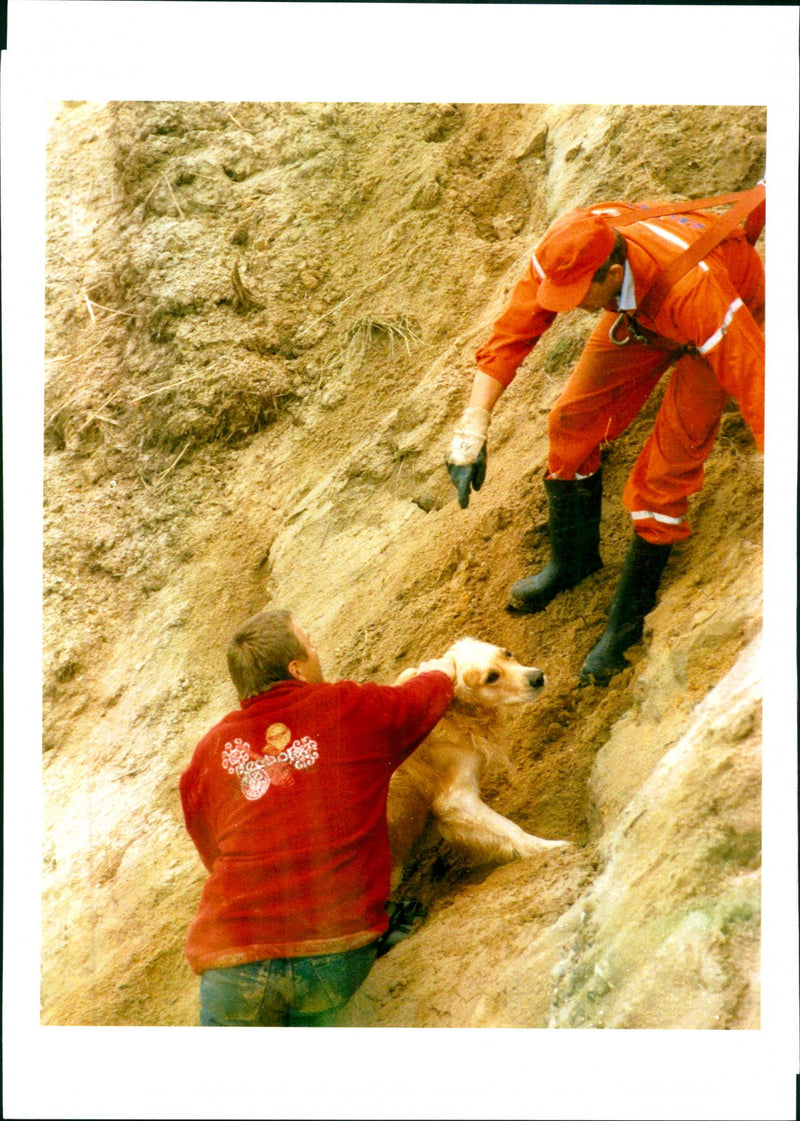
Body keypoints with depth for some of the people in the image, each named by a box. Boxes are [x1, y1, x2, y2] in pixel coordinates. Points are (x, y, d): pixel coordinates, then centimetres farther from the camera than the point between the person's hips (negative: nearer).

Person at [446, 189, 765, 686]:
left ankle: (627, 621, 7)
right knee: (575, 420, 2)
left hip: (732, 319, -5)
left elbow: (754, 380, -47)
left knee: (664, 475, -10)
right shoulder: (561, 254, -31)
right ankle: (572, 560, 27)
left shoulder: (693, 289, -47)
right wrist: (473, 424, -34)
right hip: (640, 314, 5)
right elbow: (510, 335, -24)